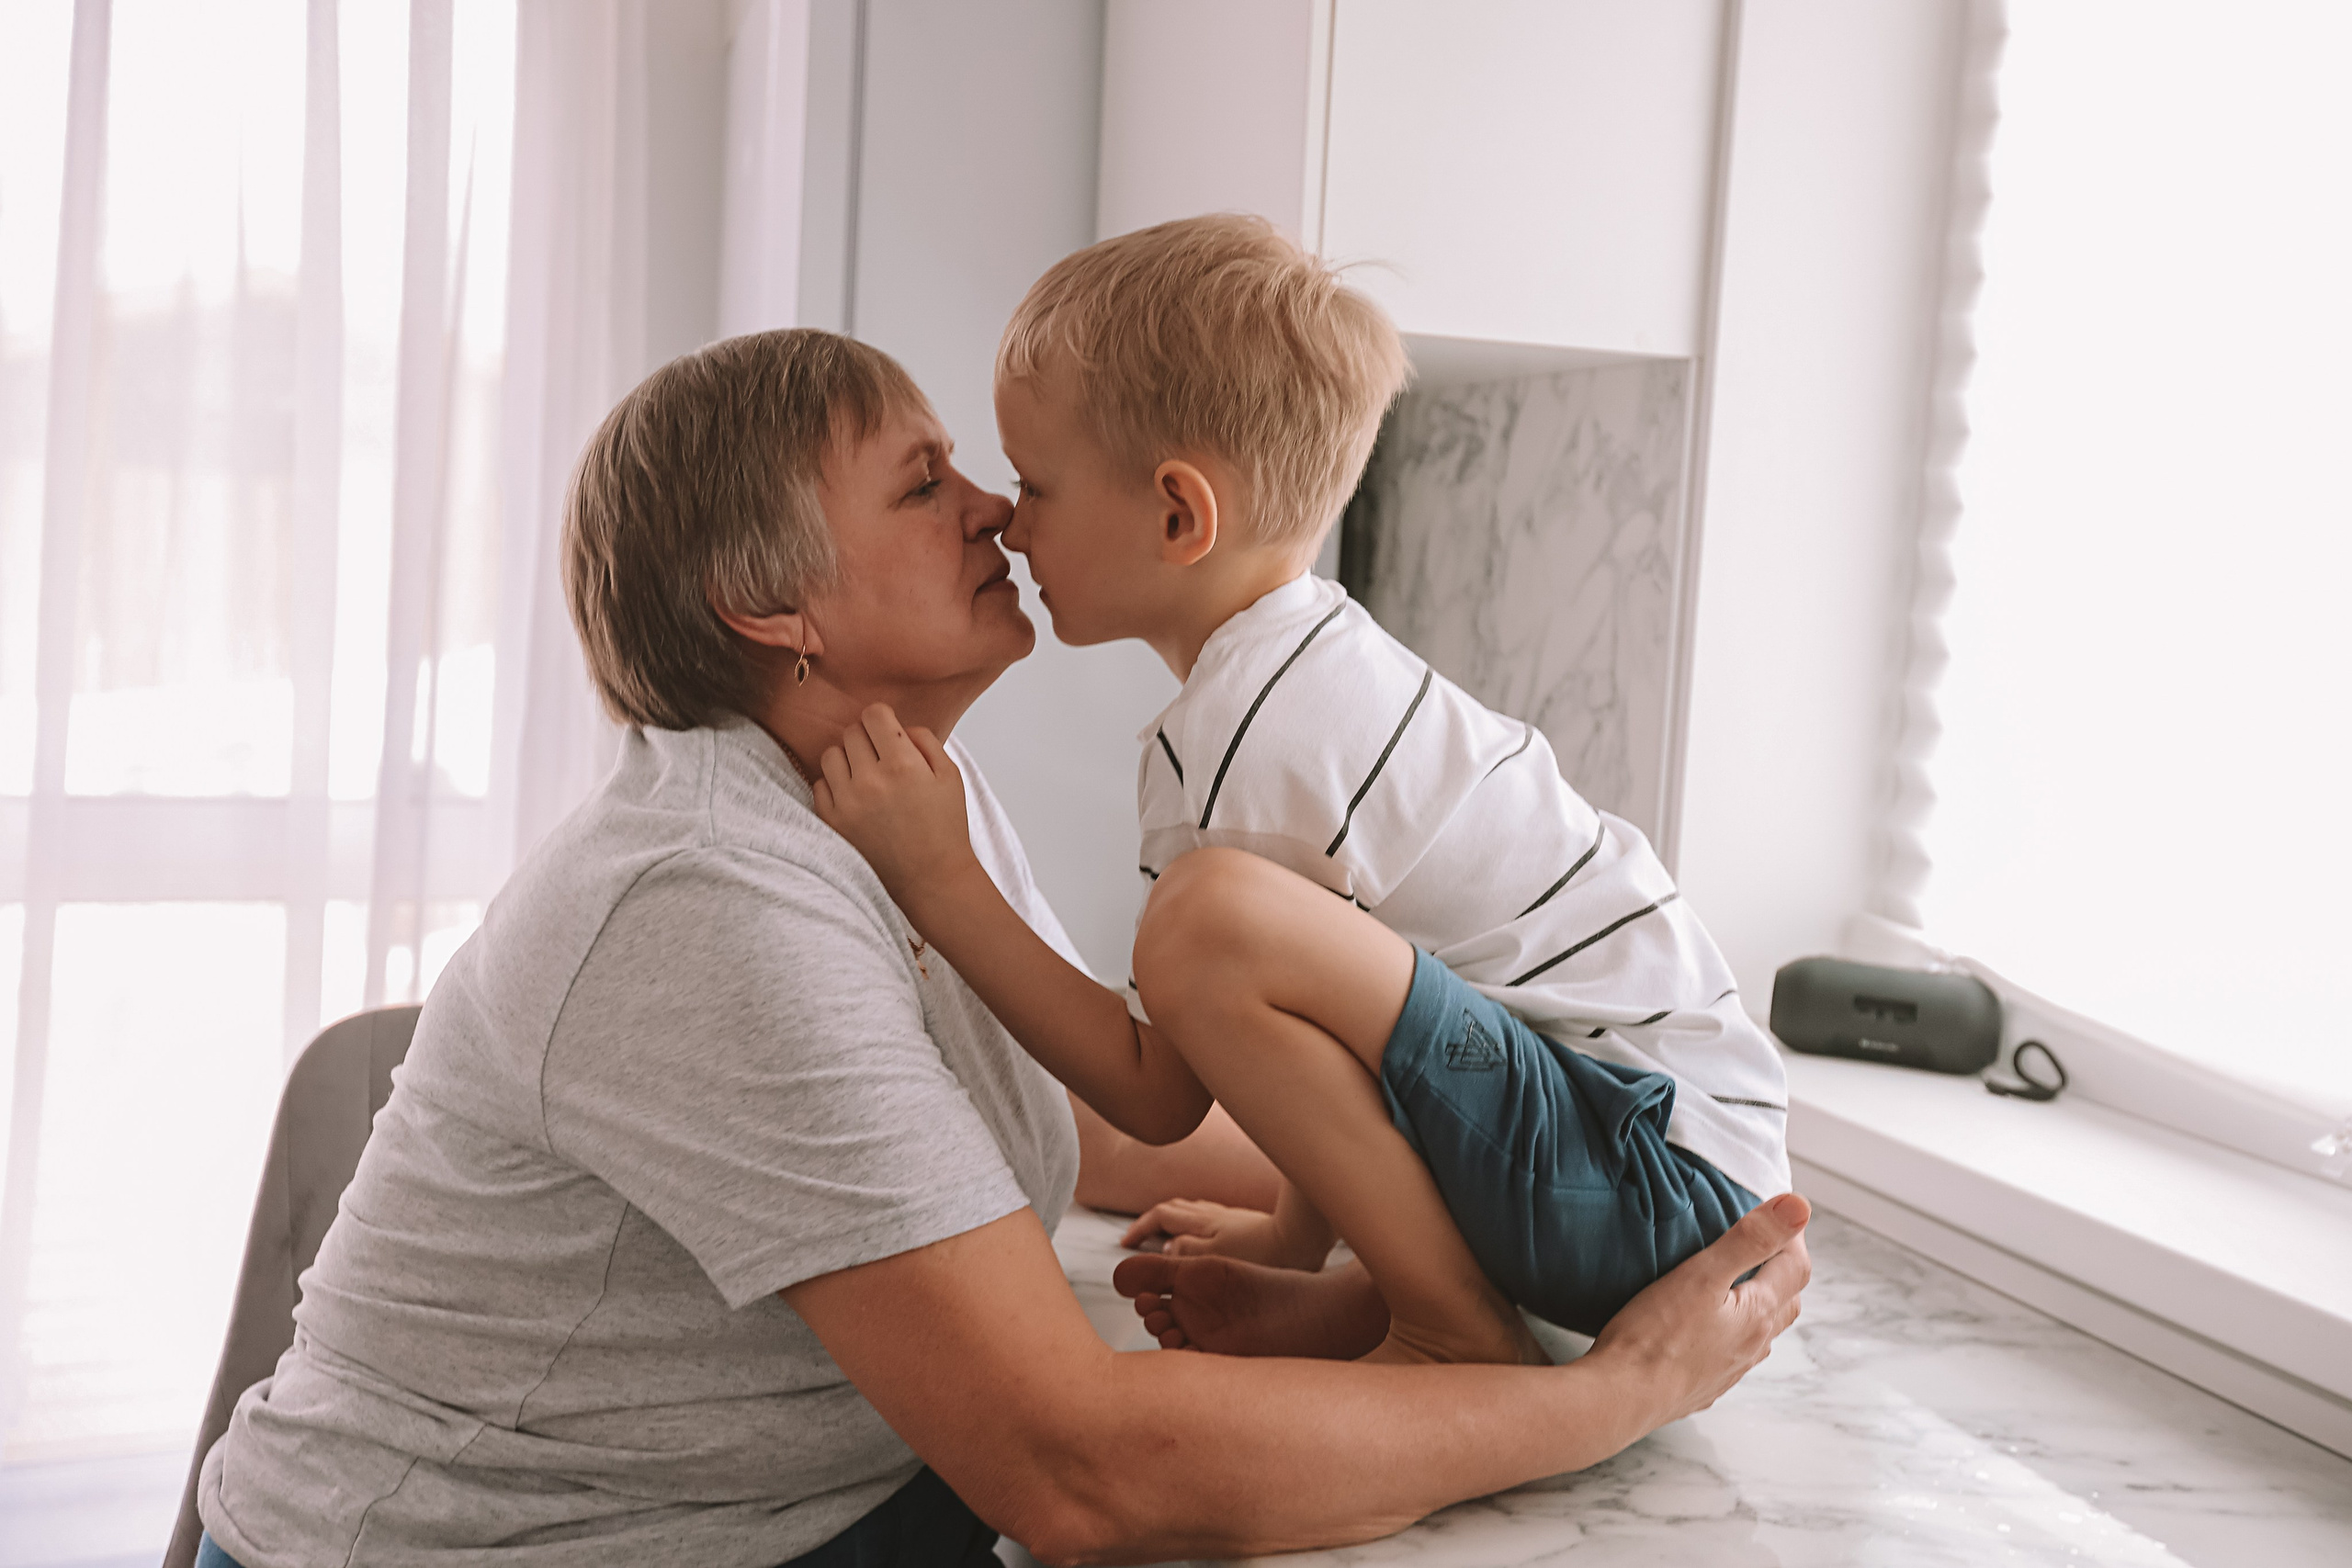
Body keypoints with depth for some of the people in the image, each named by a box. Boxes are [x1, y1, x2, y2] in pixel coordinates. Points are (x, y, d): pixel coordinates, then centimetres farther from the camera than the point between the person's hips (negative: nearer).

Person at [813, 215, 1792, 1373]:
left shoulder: (1237, 738, -18)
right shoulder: (1315, 651, 12)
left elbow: (1158, 1097, -14)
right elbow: (1334, 1025, 18)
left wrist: (937, 883, -14)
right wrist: (1297, 1242, 23)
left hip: (1674, 1177, -11)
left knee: (1211, 918, -29)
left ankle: (1463, 1338, -13)